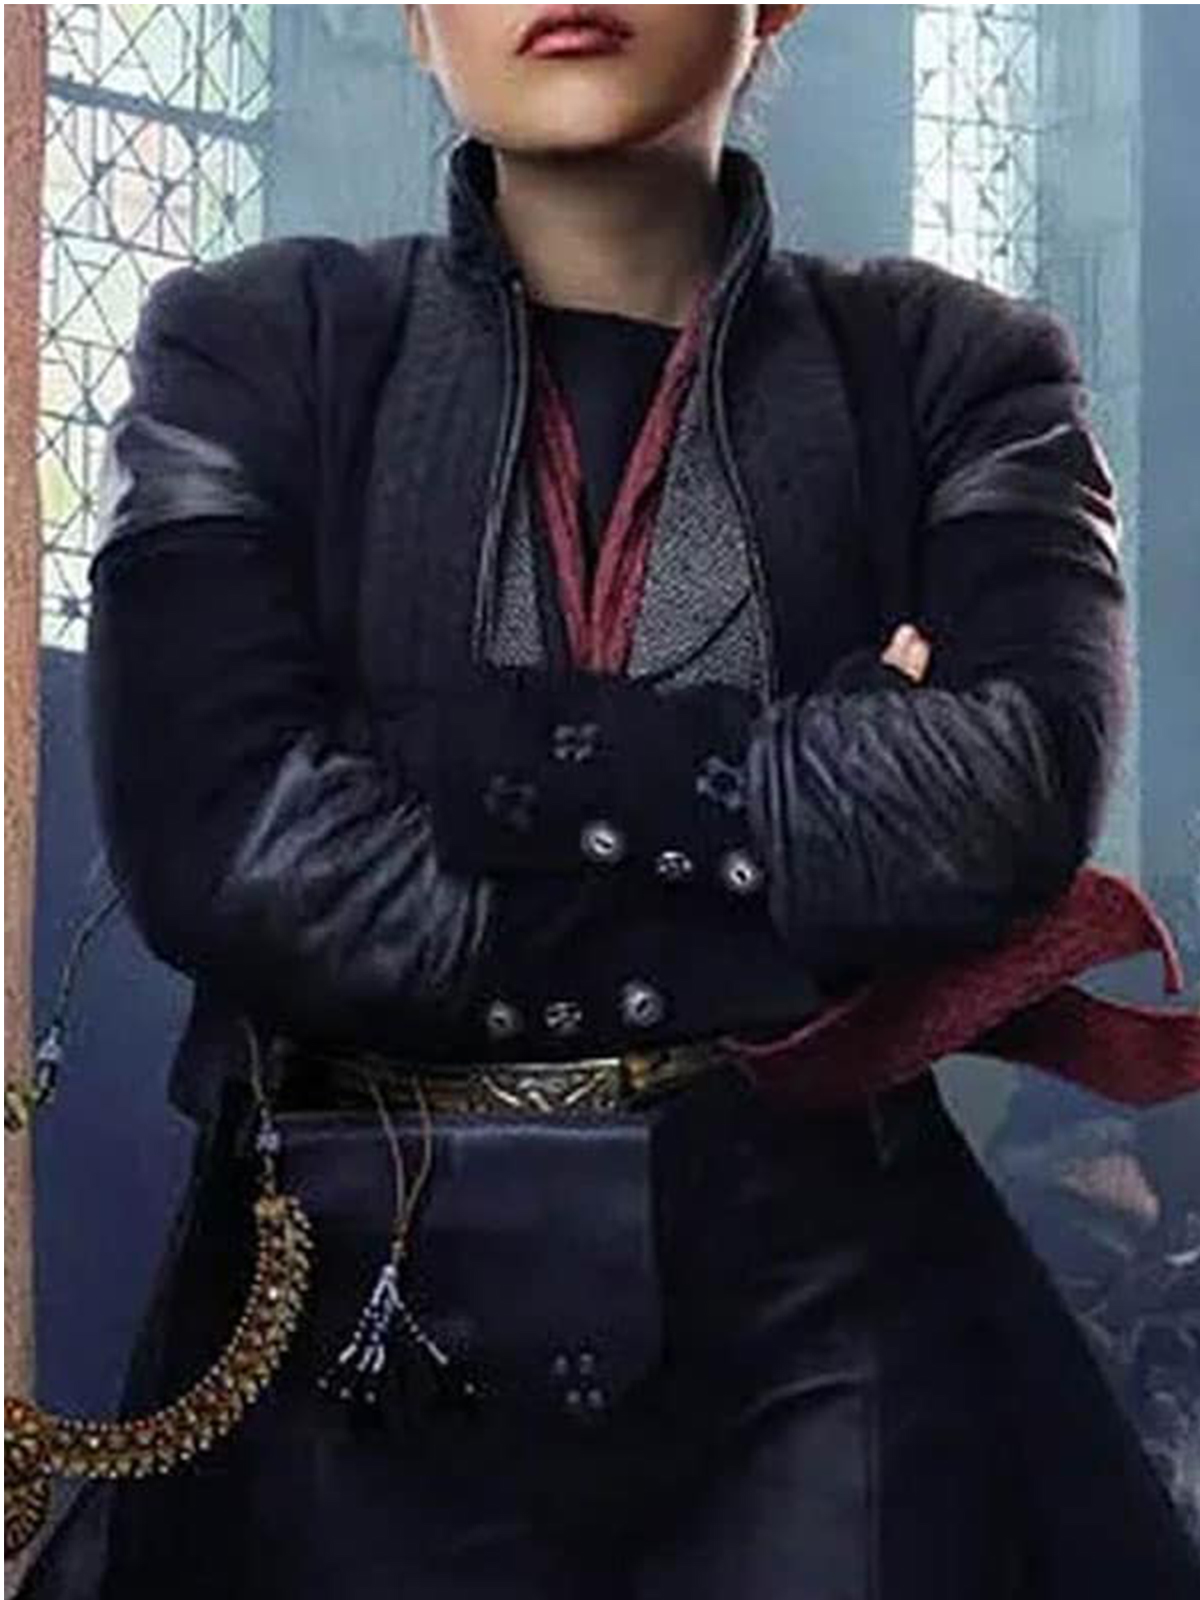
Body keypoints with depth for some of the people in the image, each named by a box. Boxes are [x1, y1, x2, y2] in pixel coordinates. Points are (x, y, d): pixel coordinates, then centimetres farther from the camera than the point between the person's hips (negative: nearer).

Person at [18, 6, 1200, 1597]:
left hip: (828, 1295, 0)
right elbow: (222, 846, -14)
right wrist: (797, 945, -13)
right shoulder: (255, 348, 1)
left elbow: (1014, 792, -16)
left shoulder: (958, 370, 2)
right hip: (374, 1301, 0)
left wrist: (495, 765, -16)